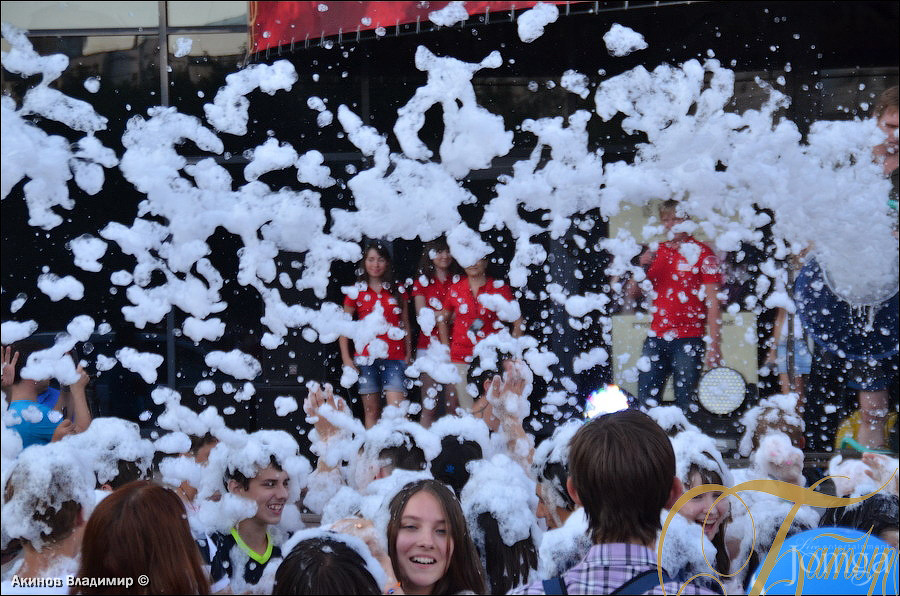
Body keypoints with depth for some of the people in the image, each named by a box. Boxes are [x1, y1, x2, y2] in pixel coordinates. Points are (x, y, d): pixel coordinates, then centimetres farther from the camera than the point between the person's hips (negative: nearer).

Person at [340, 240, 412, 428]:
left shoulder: (397, 291, 11)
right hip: (366, 357, 0)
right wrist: (346, 358, 1)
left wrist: (408, 355, 7)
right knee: (371, 411, 3)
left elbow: (405, 325, 14)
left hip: (394, 357, 0)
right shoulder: (356, 292, 8)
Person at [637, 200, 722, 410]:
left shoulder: (700, 252, -2)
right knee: (646, 399, 4)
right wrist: (641, 267, -2)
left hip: (688, 340, -5)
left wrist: (714, 343, -13)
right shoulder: (656, 253, 14)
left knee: (685, 403, -5)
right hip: (656, 338, 5)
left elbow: (712, 300, -6)